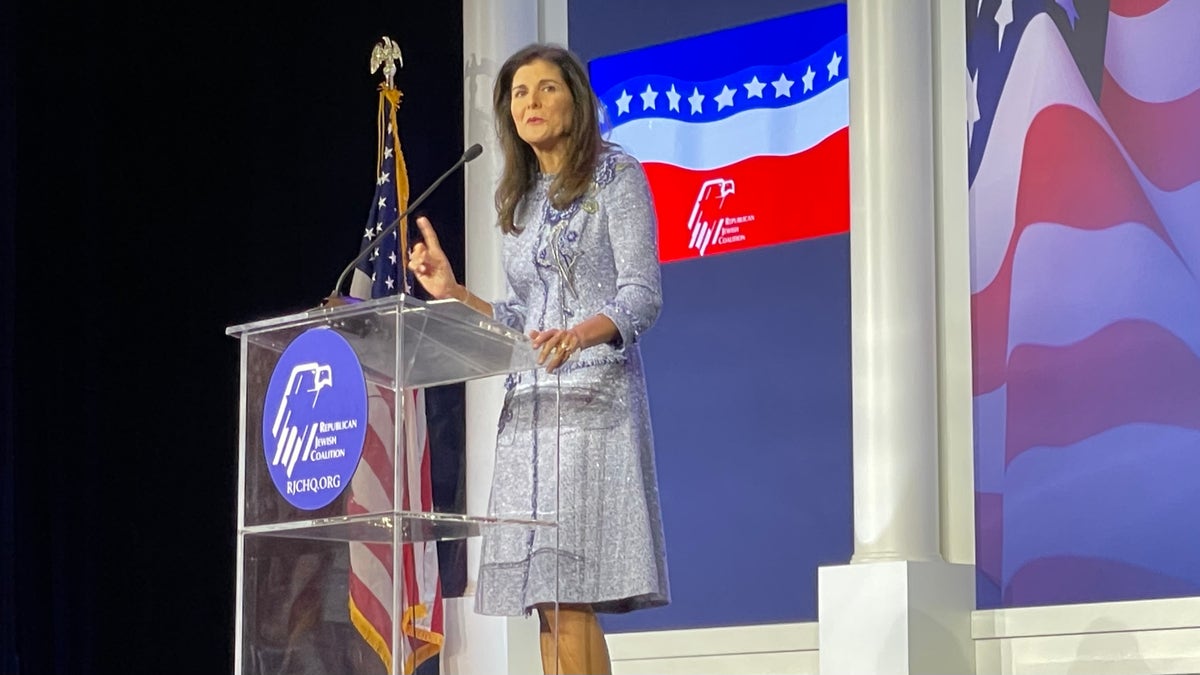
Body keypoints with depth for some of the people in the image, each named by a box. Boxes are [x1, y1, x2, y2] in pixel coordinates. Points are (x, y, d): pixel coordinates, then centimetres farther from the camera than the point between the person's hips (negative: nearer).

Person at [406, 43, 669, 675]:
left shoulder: (615, 174, 2)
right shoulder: (519, 202, 20)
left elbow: (642, 296, -8)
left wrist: (579, 335, -26)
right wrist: (453, 293, 10)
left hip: (593, 397, -6)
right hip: (527, 404, 6)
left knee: (570, 599, -16)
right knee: (547, 604, -1)